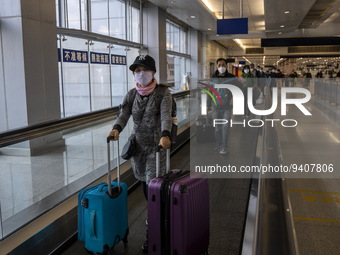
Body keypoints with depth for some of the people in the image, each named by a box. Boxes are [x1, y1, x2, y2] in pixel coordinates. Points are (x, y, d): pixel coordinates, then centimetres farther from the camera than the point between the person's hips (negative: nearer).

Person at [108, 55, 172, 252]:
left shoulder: (163, 94, -9)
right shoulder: (131, 95, 4)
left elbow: (166, 116, -27)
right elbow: (124, 115, -12)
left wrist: (165, 135, -47)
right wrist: (116, 129, -34)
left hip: (156, 146, -5)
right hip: (138, 145, 5)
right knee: (145, 185, 18)